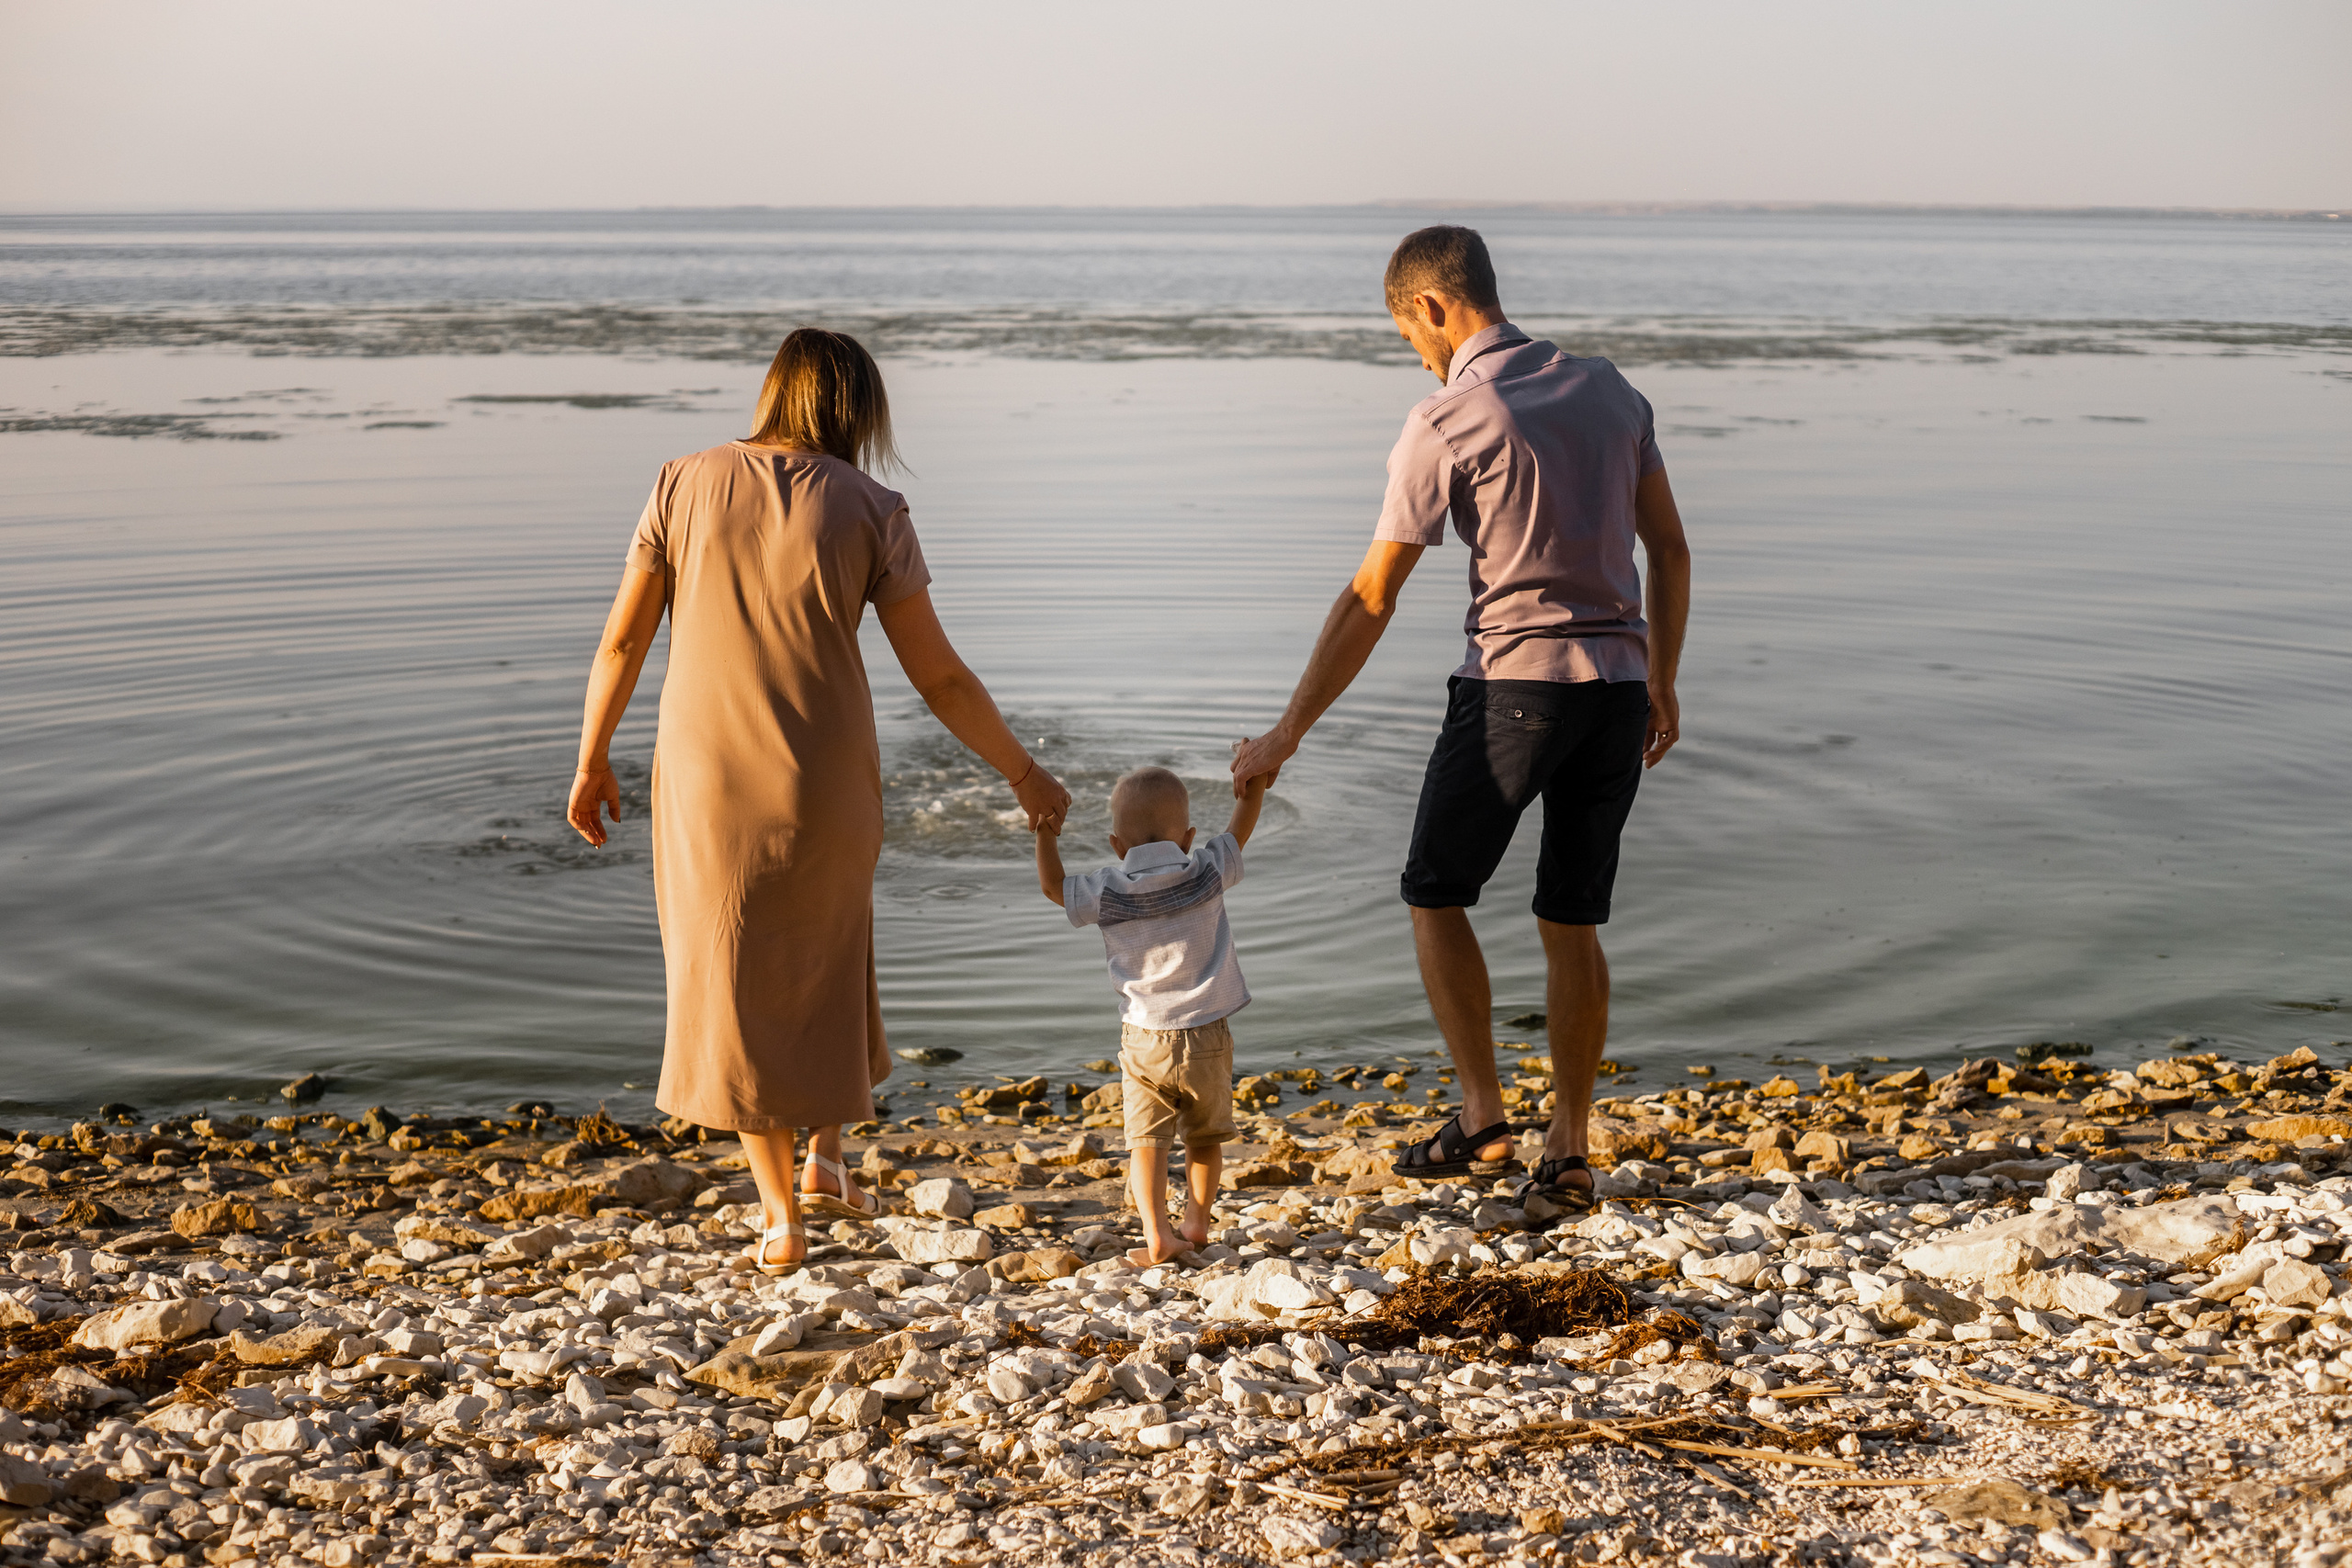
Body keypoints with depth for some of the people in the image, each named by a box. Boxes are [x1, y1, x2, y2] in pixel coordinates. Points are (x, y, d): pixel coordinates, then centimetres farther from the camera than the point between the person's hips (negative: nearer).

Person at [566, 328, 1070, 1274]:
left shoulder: (687, 486, -2)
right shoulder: (869, 513, -6)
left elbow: (622, 639, 0)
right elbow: (940, 678, -4)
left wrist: (591, 762, 13)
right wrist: (1023, 775, 9)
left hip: (707, 778, 1)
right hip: (826, 786, -1)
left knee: (739, 984, 15)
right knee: (823, 958, 27)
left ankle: (780, 1214, 17)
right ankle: (824, 1154, 25)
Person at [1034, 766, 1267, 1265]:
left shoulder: (1108, 892, -6)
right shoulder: (1207, 873, -4)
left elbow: (1053, 886, 8)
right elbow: (1241, 826, 9)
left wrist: (1046, 834, 16)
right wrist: (1256, 779, 20)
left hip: (1144, 1042, -1)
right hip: (1207, 1036, 1)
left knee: (1146, 1139, 2)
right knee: (1205, 1136, 18)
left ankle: (1156, 1234, -10)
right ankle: (1196, 1223, 25)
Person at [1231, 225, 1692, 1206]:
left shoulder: (1446, 422, -8)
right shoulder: (1609, 391, 10)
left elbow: (1371, 599, -8)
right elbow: (1670, 549, 13)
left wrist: (1286, 735, -2)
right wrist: (1662, 686, 22)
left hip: (1515, 684, -6)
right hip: (1618, 685, 6)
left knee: (1436, 895, 13)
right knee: (1572, 922, 13)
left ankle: (1481, 1114, 7)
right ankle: (1568, 1149, 16)